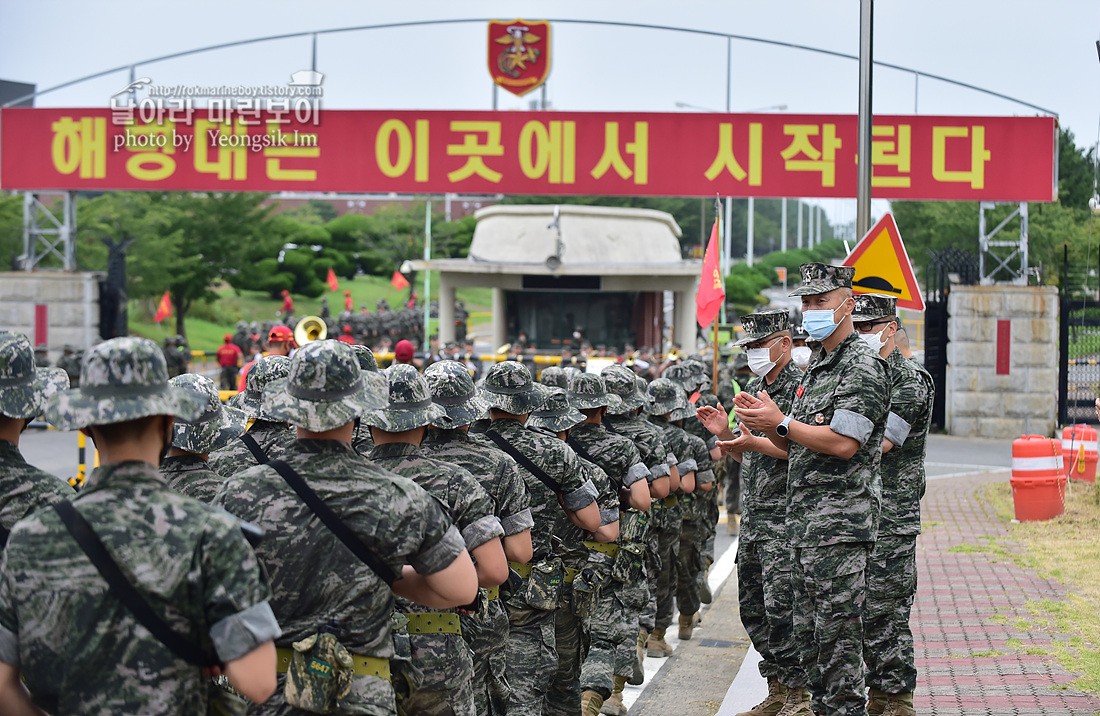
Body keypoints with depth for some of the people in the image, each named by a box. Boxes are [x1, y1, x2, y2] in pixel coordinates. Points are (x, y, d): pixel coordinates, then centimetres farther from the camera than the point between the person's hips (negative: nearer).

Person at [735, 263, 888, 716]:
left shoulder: (862, 367, -10)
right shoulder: (817, 365, 20)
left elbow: (842, 443, -20)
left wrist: (781, 423, -14)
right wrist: (764, 424, 4)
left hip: (840, 522, -10)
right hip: (804, 524, 10)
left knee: (836, 632, -9)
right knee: (809, 632, 12)